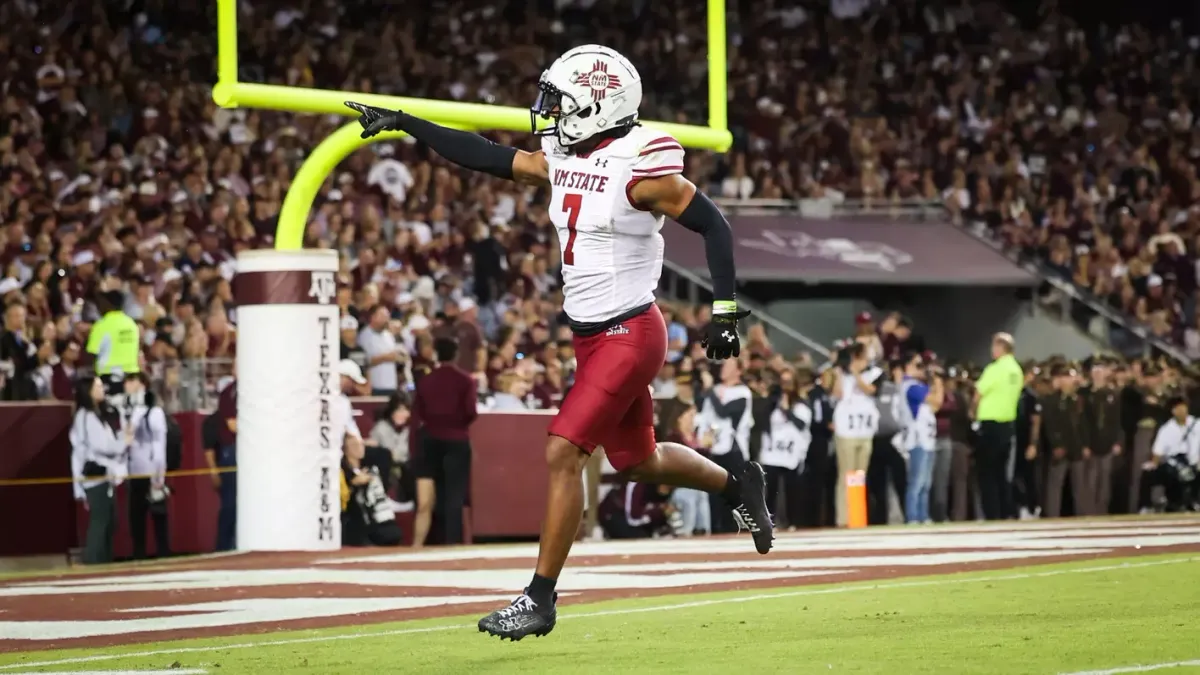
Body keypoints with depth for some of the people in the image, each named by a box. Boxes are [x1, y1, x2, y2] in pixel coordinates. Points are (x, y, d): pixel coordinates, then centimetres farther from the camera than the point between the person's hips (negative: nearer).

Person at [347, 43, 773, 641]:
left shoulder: (638, 169, -17)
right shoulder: (562, 160, 5)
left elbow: (713, 225, -14)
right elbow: (485, 157, 11)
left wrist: (724, 311, -15)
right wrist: (405, 125, 9)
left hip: (628, 337, -9)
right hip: (592, 337, 9)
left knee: (562, 453, -13)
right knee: (637, 462, 20)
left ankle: (540, 599, -9)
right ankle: (738, 485, 44)